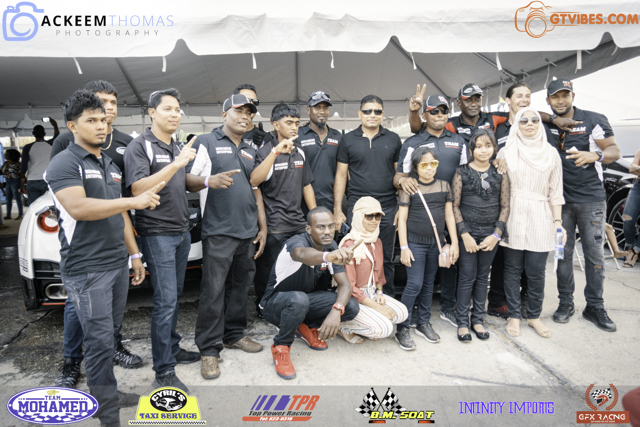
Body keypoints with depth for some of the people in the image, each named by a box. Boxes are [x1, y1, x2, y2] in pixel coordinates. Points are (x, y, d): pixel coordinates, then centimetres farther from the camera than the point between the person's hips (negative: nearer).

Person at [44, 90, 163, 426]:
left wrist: (134, 254, 17)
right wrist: (134, 201, -29)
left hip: (118, 264, 8)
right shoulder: (64, 164, -9)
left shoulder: (110, 165, 16)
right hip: (87, 270, -7)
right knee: (100, 341, -4)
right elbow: (78, 208, -25)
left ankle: (106, 393, 31)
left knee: (110, 335, 16)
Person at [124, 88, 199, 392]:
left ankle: (172, 348, 28)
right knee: (165, 300, -9)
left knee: (174, 295, 15)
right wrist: (176, 164, -28)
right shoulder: (140, 146, -9)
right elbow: (138, 189, -22)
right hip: (157, 233, -8)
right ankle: (164, 373, -2)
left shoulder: (175, 148, 17)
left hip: (181, 231, 8)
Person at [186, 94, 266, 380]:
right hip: (219, 231, -6)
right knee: (213, 290, -5)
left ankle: (234, 335, 28)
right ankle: (209, 350, 5)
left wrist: (263, 227, 15)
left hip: (248, 232, 6)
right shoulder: (207, 142, 2)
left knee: (241, 287, 13)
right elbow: (188, 180, -4)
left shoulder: (250, 151, 21)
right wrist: (209, 180, -26)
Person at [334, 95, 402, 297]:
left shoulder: (393, 139, 7)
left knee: (385, 259, 9)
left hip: (387, 208, 1)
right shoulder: (348, 140, 5)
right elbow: (341, 175, 5)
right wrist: (337, 210, 0)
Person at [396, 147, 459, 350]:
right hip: (415, 242, -4)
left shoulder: (444, 186, 4)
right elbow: (402, 219, -6)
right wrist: (404, 247, -9)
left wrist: (454, 243, 5)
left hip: (436, 242, 4)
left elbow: (449, 215, 8)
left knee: (428, 284, 13)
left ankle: (424, 323, 27)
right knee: (414, 284, -7)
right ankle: (402, 328, 4)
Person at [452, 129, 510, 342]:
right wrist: (464, 234, -10)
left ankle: (478, 319, 25)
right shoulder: (462, 173, -2)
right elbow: (455, 206, -3)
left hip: (490, 234, 2)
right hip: (468, 233, -2)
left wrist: (496, 234, -5)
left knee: (483, 276, 11)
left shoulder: (500, 174, 4)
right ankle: (462, 322, 14)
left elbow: (505, 207, 4)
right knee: (467, 277, 1)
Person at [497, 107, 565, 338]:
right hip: (513, 217, -1)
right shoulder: (506, 153, 5)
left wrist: (557, 220, 2)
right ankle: (514, 316, 17)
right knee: (513, 269, 4)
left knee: (536, 272, 3)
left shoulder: (551, 153, 9)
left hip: (540, 219, 1)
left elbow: (555, 191, 9)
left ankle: (534, 316, 20)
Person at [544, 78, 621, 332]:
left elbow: (615, 151, -5)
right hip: (560, 199, 2)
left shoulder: (594, 121, -4)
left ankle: (595, 307, 14)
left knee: (595, 254, 2)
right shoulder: (545, 125, 5)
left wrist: (595, 155, -27)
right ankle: (566, 303, 18)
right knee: (563, 252, 7)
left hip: (591, 198, -2)